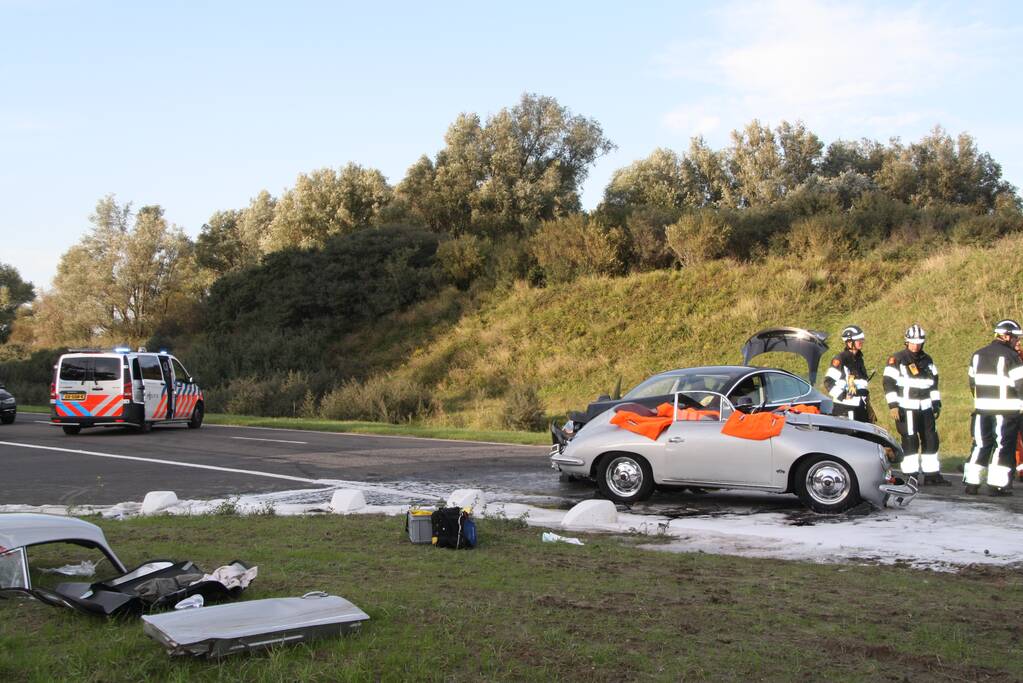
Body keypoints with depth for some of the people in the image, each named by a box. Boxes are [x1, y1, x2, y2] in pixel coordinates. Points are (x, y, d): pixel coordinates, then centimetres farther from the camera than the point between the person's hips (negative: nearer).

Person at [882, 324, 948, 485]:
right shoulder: (897, 359, -6)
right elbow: (889, 383, -10)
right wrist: (893, 406, -15)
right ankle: (910, 475, 0)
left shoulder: (927, 360, 14)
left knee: (931, 440, 8)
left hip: (925, 407, 6)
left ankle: (931, 474, 16)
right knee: (910, 441, -7)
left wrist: (936, 404, 16)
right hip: (906, 407, -6)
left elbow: (934, 382, 22)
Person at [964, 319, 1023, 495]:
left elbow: (972, 382, 16)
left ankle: (971, 482, 11)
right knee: (1004, 446, 1)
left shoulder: (978, 354, 10)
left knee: (981, 445, 12)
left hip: (982, 409, 6)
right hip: (1006, 410, -6)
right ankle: (997, 485, 0)